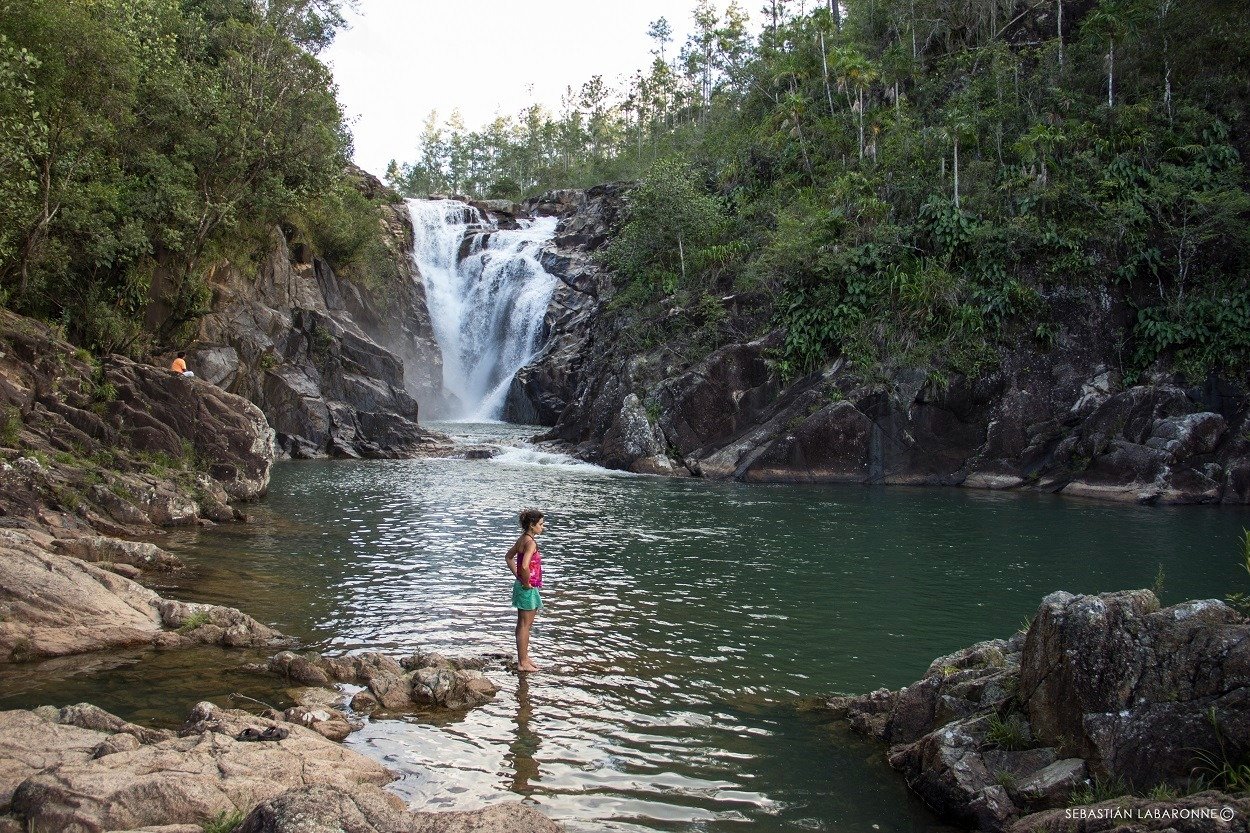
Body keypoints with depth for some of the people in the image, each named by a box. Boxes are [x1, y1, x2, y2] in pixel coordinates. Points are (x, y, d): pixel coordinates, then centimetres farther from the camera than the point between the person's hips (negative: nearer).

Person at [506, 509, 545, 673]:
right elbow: (525, 566, -34)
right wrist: (526, 583, -19)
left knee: (523, 624, 18)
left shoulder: (522, 539, 7)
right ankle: (523, 662, 8)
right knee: (525, 625, 0)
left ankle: (524, 657, 29)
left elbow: (509, 557, 22)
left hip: (522, 586, 9)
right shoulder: (530, 542, -21)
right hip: (528, 588, -9)